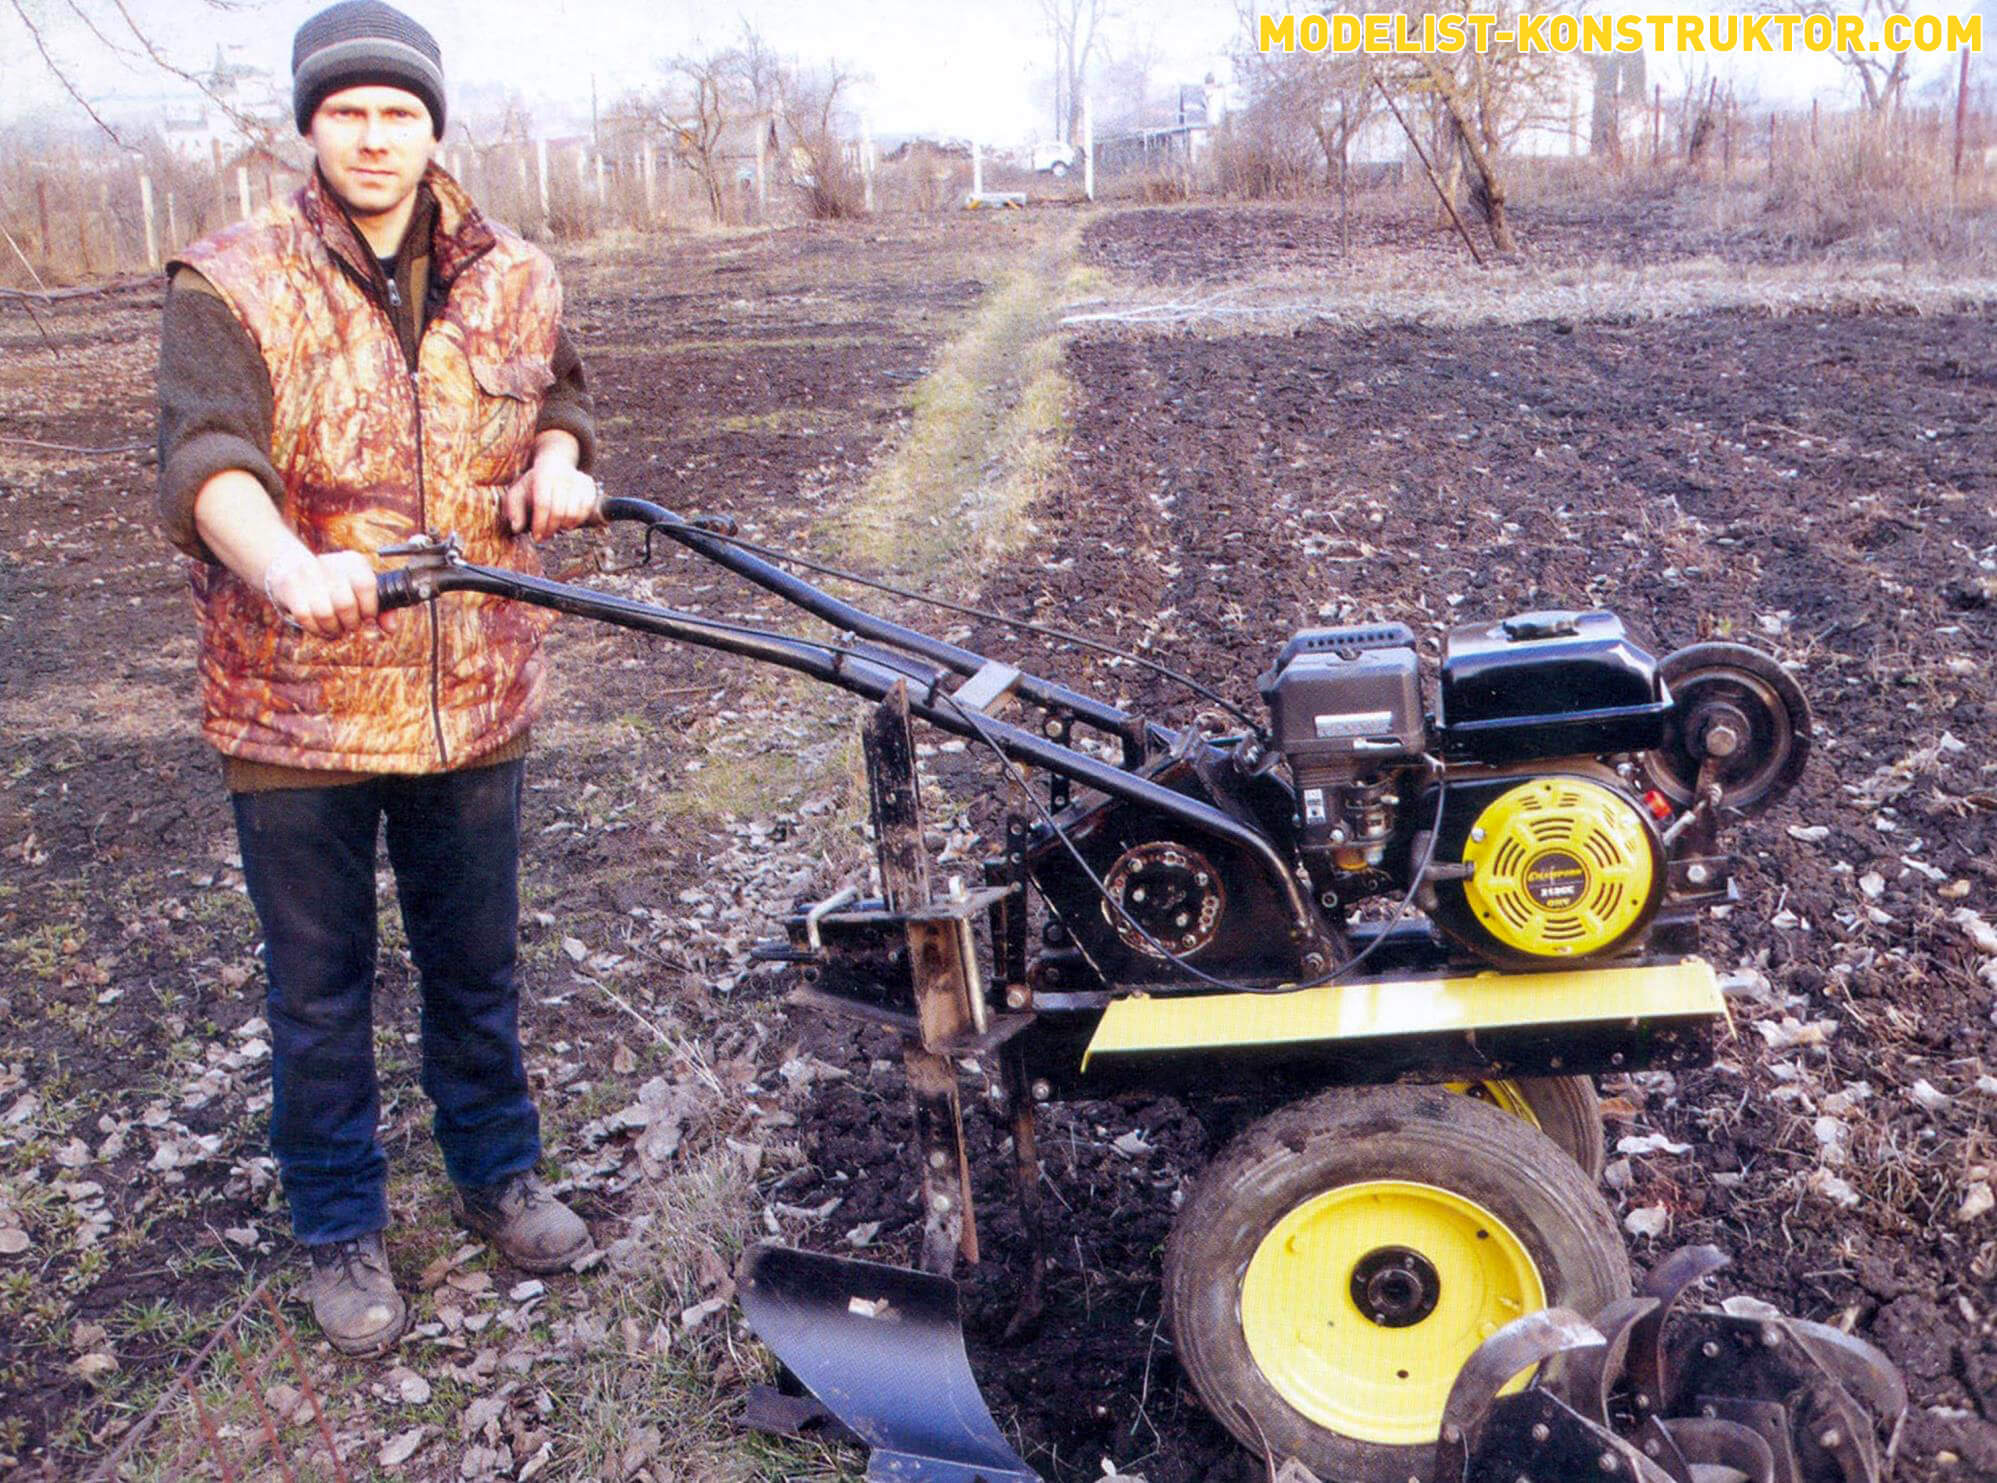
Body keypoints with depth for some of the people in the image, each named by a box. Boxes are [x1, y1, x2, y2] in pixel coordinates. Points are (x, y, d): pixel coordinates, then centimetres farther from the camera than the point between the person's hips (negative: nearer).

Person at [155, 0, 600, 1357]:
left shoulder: (517, 281, 5)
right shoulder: (231, 287, -8)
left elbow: (560, 394, 23)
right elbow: (207, 459, -23)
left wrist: (555, 460, -2)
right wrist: (294, 569, -44)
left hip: (474, 701, 3)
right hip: (296, 712, -3)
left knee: (477, 964, 18)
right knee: (321, 991, 12)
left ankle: (498, 1173, 41)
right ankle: (342, 1232, 31)